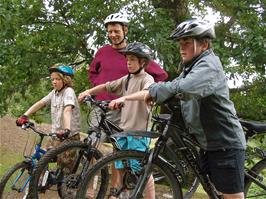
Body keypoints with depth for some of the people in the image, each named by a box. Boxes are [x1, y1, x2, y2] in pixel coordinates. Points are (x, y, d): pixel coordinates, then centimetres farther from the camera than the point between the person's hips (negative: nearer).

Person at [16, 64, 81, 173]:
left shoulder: (68, 91, -13)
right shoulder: (54, 93, 9)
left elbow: (67, 110, -28)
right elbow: (40, 103, 2)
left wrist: (67, 129, -42)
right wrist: (25, 116, -11)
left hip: (69, 135, -7)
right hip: (56, 134, 7)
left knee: (66, 169, -6)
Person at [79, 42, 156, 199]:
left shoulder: (147, 79, -9)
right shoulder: (127, 79, 12)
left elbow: (147, 93, -31)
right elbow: (107, 86, 18)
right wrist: (89, 91, 4)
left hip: (139, 131, -7)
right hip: (124, 129, 7)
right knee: (118, 165, 15)